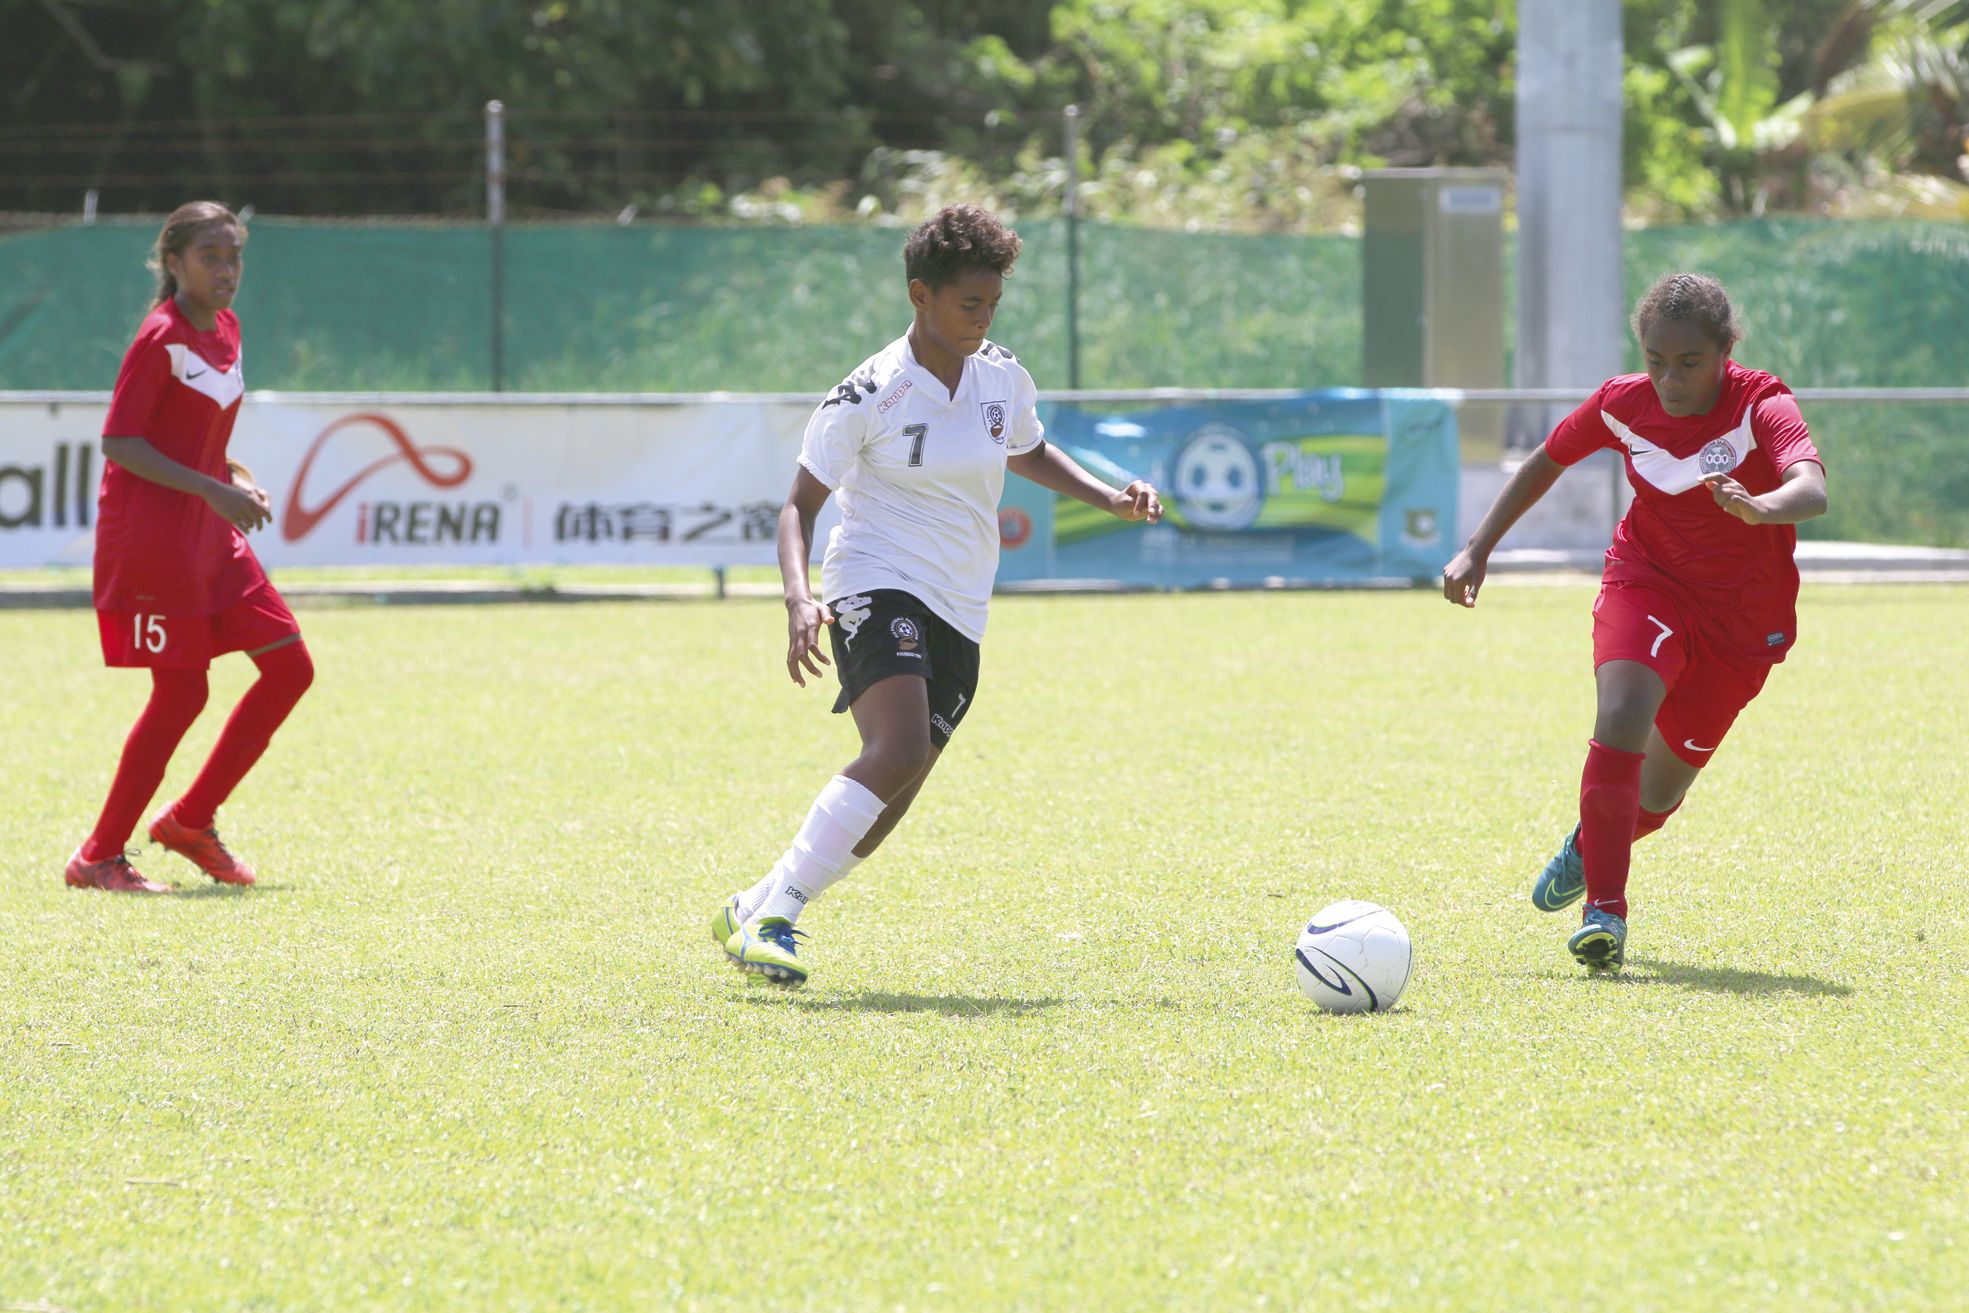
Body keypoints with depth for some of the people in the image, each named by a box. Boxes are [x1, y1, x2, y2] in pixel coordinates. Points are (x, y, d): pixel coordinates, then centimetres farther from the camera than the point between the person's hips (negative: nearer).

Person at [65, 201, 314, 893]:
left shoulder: (226, 330, 11)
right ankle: (97, 857, 3)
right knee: (182, 691, -7)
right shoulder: (161, 338, -15)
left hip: (209, 535, 9)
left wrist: (238, 479, 4)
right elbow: (119, 443, -18)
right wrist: (212, 489, -22)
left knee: (290, 667, 5)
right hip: (150, 532, -9)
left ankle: (190, 820, 15)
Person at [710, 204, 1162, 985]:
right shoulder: (869, 397, -11)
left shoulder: (1003, 377, 5)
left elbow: (1028, 454, 26)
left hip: (960, 614, 6)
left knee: (884, 809, 3)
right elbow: (800, 505, -8)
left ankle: (749, 914, 20)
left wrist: (1112, 500, 11)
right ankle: (772, 916, -26)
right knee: (899, 752, -30)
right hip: (876, 589, -6)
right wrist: (799, 599, -25)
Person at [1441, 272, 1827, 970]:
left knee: (1658, 793, 7)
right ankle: (1605, 911, -23)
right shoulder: (1623, 404, -11)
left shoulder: (1762, 407, -23)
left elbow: (1812, 490, -42)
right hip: (1646, 580, 1)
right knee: (1622, 717, -29)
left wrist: (1760, 508, -65)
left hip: (1742, 617, -1)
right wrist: (1478, 548, 7)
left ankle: (1589, 844, 44)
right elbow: (1547, 462, 10)